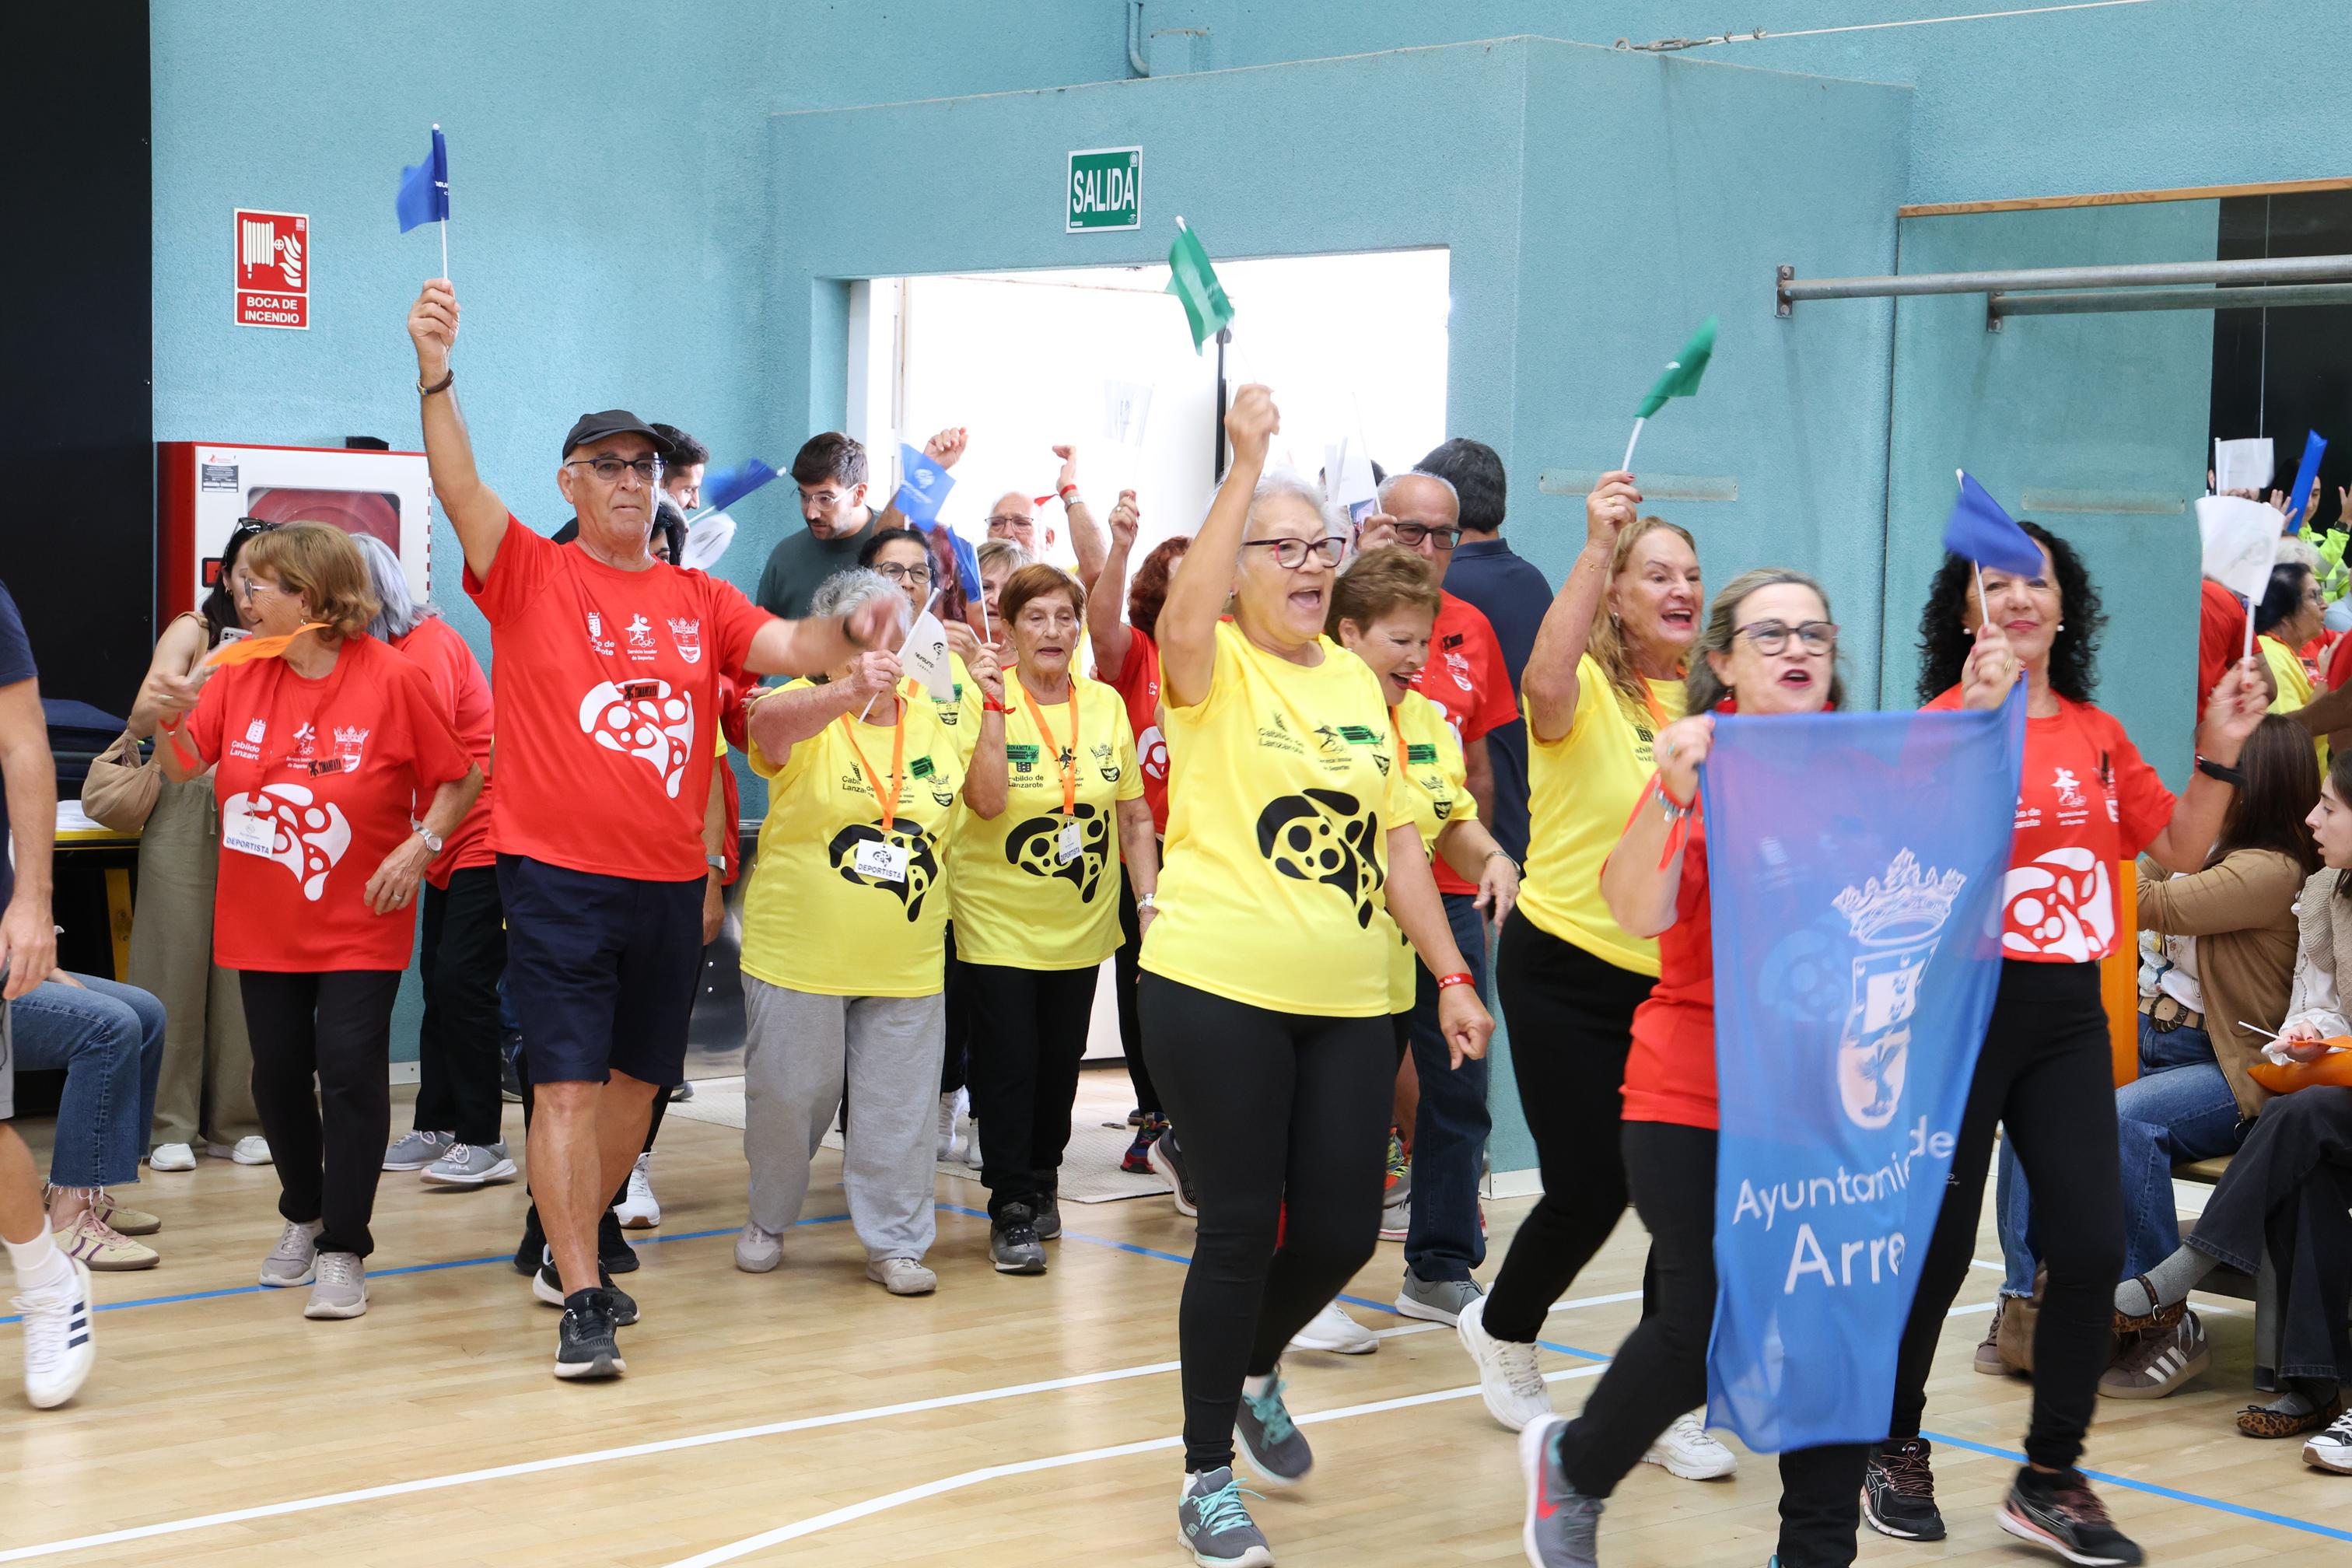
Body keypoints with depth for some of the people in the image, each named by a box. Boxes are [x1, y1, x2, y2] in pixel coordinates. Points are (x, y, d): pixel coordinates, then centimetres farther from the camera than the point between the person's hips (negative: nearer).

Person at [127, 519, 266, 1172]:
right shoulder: (195, 631, 2)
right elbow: (141, 719, -8)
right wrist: (169, 700, -31)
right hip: (187, 812, -1)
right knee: (178, 960, -1)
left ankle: (237, 1120, 11)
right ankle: (172, 1124, 6)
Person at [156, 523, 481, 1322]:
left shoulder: (392, 679, -12)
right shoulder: (241, 675, 1)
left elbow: (459, 780, -4)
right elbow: (183, 764, -1)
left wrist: (421, 845, -18)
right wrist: (166, 718, -21)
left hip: (359, 926, -5)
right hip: (263, 923, 5)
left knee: (350, 1069, -9)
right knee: (278, 1071, 11)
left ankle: (344, 1249, 1)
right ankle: (304, 1217, 33)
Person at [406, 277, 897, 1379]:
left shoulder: (696, 601, 11)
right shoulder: (530, 576, -1)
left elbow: (787, 646, 2)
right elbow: (459, 488, -15)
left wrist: (845, 635, -22)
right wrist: (434, 374, -31)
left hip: (671, 881, 5)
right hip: (558, 874, -5)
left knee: (635, 1079, 15)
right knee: (567, 1084, -7)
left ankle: (572, 1248, 34)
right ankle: (581, 1305, -3)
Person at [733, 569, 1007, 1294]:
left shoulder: (929, 719, 8)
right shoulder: (807, 710, -8)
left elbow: (988, 799, 10)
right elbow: (769, 721, -32)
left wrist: (992, 704, 2)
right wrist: (851, 690, -50)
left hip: (906, 963, 3)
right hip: (800, 956, -3)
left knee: (898, 1106, 6)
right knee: (787, 1097, 7)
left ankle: (895, 1242, 17)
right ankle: (767, 1223, 28)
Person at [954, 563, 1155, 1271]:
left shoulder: (1106, 704, 1)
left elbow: (1135, 816, 8)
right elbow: (987, 805, -26)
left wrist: (1150, 900, 1)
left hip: (1080, 925, 4)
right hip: (997, 921, -4)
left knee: (1060, 1063, 13)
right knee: (1009, 1065, -4)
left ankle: (1041, 1180, 33)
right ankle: (1012, 1211, 4)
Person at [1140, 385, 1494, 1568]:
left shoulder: (1357, 680, 12)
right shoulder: (1215, 668, -4)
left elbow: (1396, 841, 16)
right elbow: (1184, 606, -29)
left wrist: (1453, 976, 12)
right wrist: (1246, 462, -30)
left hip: (1346, 1002, 5)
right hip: (1219, 991, -5)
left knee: (1343, 1230, 6)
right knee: (1242, 1227, -1)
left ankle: (1257, 1371, 39)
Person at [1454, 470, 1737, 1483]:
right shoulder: (1588, 692, -12)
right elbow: (1547, 681, -37)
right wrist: (1596, 544, -43)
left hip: (1676, 981, 5)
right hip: (1569, 975, -5)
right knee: (1588, 1189, -3)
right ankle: (1501, 1332, 28)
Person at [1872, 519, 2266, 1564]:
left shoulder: (2097, 735, 10)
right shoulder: (1940, 722, -7)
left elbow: (2181, 850, 16)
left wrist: (2219, 750, 4)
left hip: (2068, 1012, 5)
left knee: (2092, 1246, -1)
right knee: (1937, 1249, 3)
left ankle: (2050, 1479, 12)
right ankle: (1896, 1450, 25)